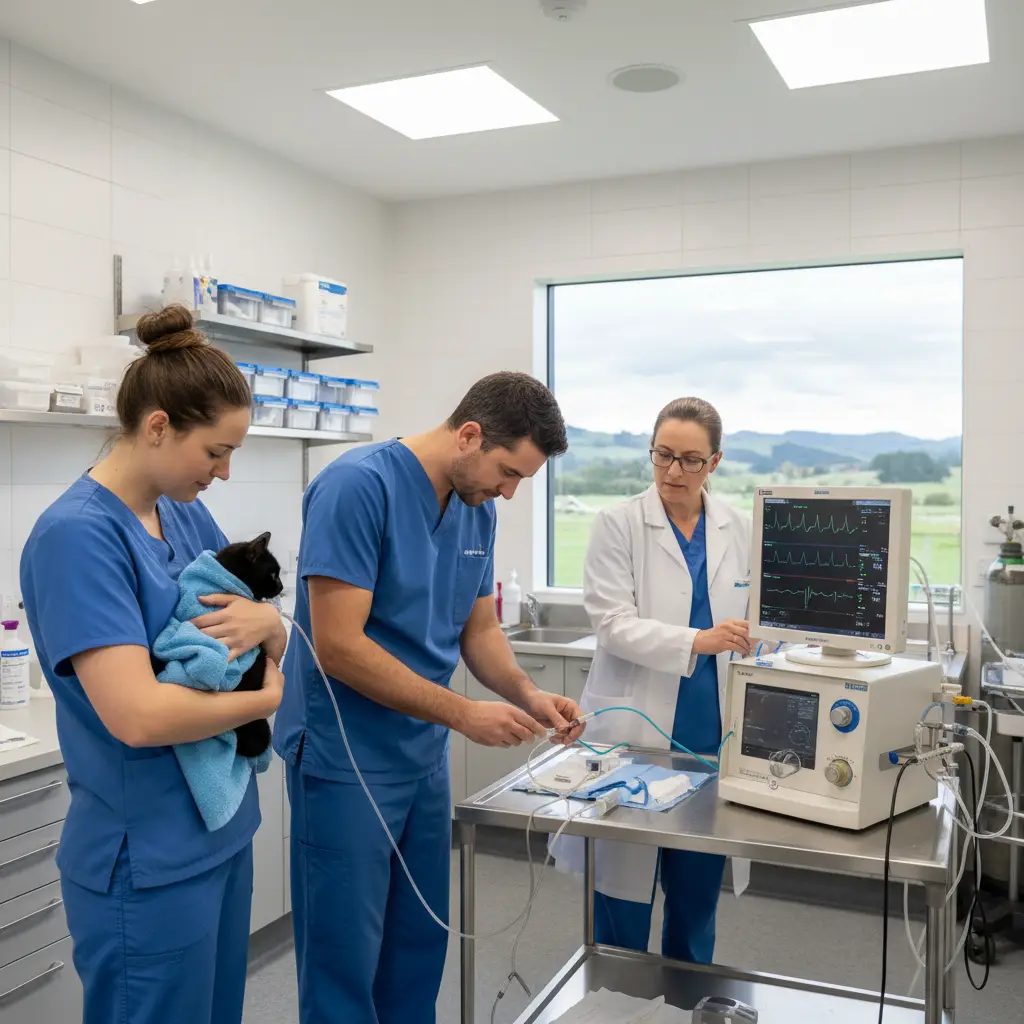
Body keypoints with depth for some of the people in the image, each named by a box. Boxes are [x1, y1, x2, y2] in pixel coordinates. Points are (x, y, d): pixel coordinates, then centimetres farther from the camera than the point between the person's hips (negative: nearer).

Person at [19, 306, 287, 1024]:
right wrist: (267, 697, -14)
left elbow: (277, 639, 10)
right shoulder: (77, 534, -20)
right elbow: (138, 716, -29)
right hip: (149, 866, -8)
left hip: (223, 833, 8)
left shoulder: (187, 514, 4)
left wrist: (264, 621, -14)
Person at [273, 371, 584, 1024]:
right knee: (347, 955, 7)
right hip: (346, 761, -7)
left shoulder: (478, 509, 3)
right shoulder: (359, 486, -21)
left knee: (421, 943, 18)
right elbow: (338, 645, -25)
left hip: (425, 757, 7)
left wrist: (527, 694, -9)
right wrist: (464, 714, -21)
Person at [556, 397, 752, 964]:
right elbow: (613, 623, -12)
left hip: (712, 737, 4)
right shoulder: (619, 524, -4)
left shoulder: (737, 529, 7)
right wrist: (697, 642, -27)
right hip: (636, 732, -3)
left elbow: (752, 625, 13)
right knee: (624, 886, 5)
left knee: (697, 894, 14)